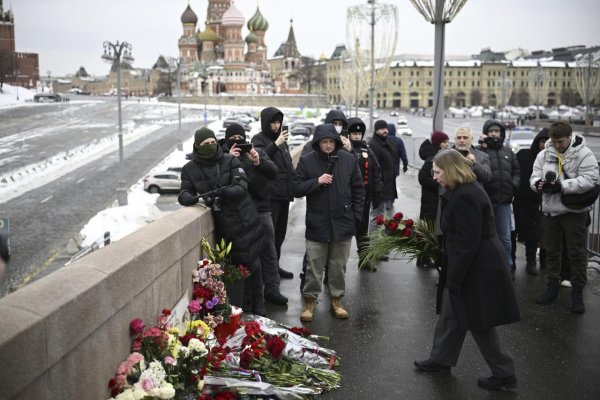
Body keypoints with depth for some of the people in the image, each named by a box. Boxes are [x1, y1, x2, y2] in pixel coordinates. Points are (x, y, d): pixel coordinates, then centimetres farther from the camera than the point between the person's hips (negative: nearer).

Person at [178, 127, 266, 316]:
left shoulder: (230, 161, -4)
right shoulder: (190, 169, 3)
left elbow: (241, 187, -13)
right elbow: (184, 194, -2)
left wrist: (224, 192, -33)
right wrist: (193, 198, -26)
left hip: (245, 223, -1)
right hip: (222, 228, 1)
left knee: (252, 264, 7)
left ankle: (257, 304, 25)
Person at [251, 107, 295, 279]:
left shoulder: (282, 139, 17)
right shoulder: (259, 139, -4)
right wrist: (276, 144, -31)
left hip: (284, 194, 7)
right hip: (269, 194, -7)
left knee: (280, 233, 14)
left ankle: (276, 265, 24)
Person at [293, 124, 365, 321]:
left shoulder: (349, 159, 0)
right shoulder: (306, 161, -5)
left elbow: (358, 189, 7)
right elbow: (296, 189, -4)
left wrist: (356, 215, 2)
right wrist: (316, 181, -18)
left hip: (343, 223, 2)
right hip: (317, 224, -1)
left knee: (339, 266, 12)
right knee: (314, 266, 5)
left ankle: (336, 300, 26)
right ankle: (309, 301, 19)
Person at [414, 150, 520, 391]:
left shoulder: (465, 197, -23)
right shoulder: (463, 191, 11)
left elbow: (468, 242, -25)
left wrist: (455, 278, -20)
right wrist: (452, 275, 18)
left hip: (477, 268, -10)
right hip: (473, 265, 10)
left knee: (479, 323, 2)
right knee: (450, 314, 19)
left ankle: (504, 375, 15)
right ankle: (441, 360, 34)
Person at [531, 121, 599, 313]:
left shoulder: (584, 153, -11)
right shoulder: (543, 154, 4)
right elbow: (534, 176, 4)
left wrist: (561, 185, -25)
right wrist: (539, 184, -21)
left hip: (574, 211, -4)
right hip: (550, 209, 5)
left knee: (577, 253, 4)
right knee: (551, 250, 15)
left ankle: (577, 291, 15)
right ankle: (553, 286, 29)